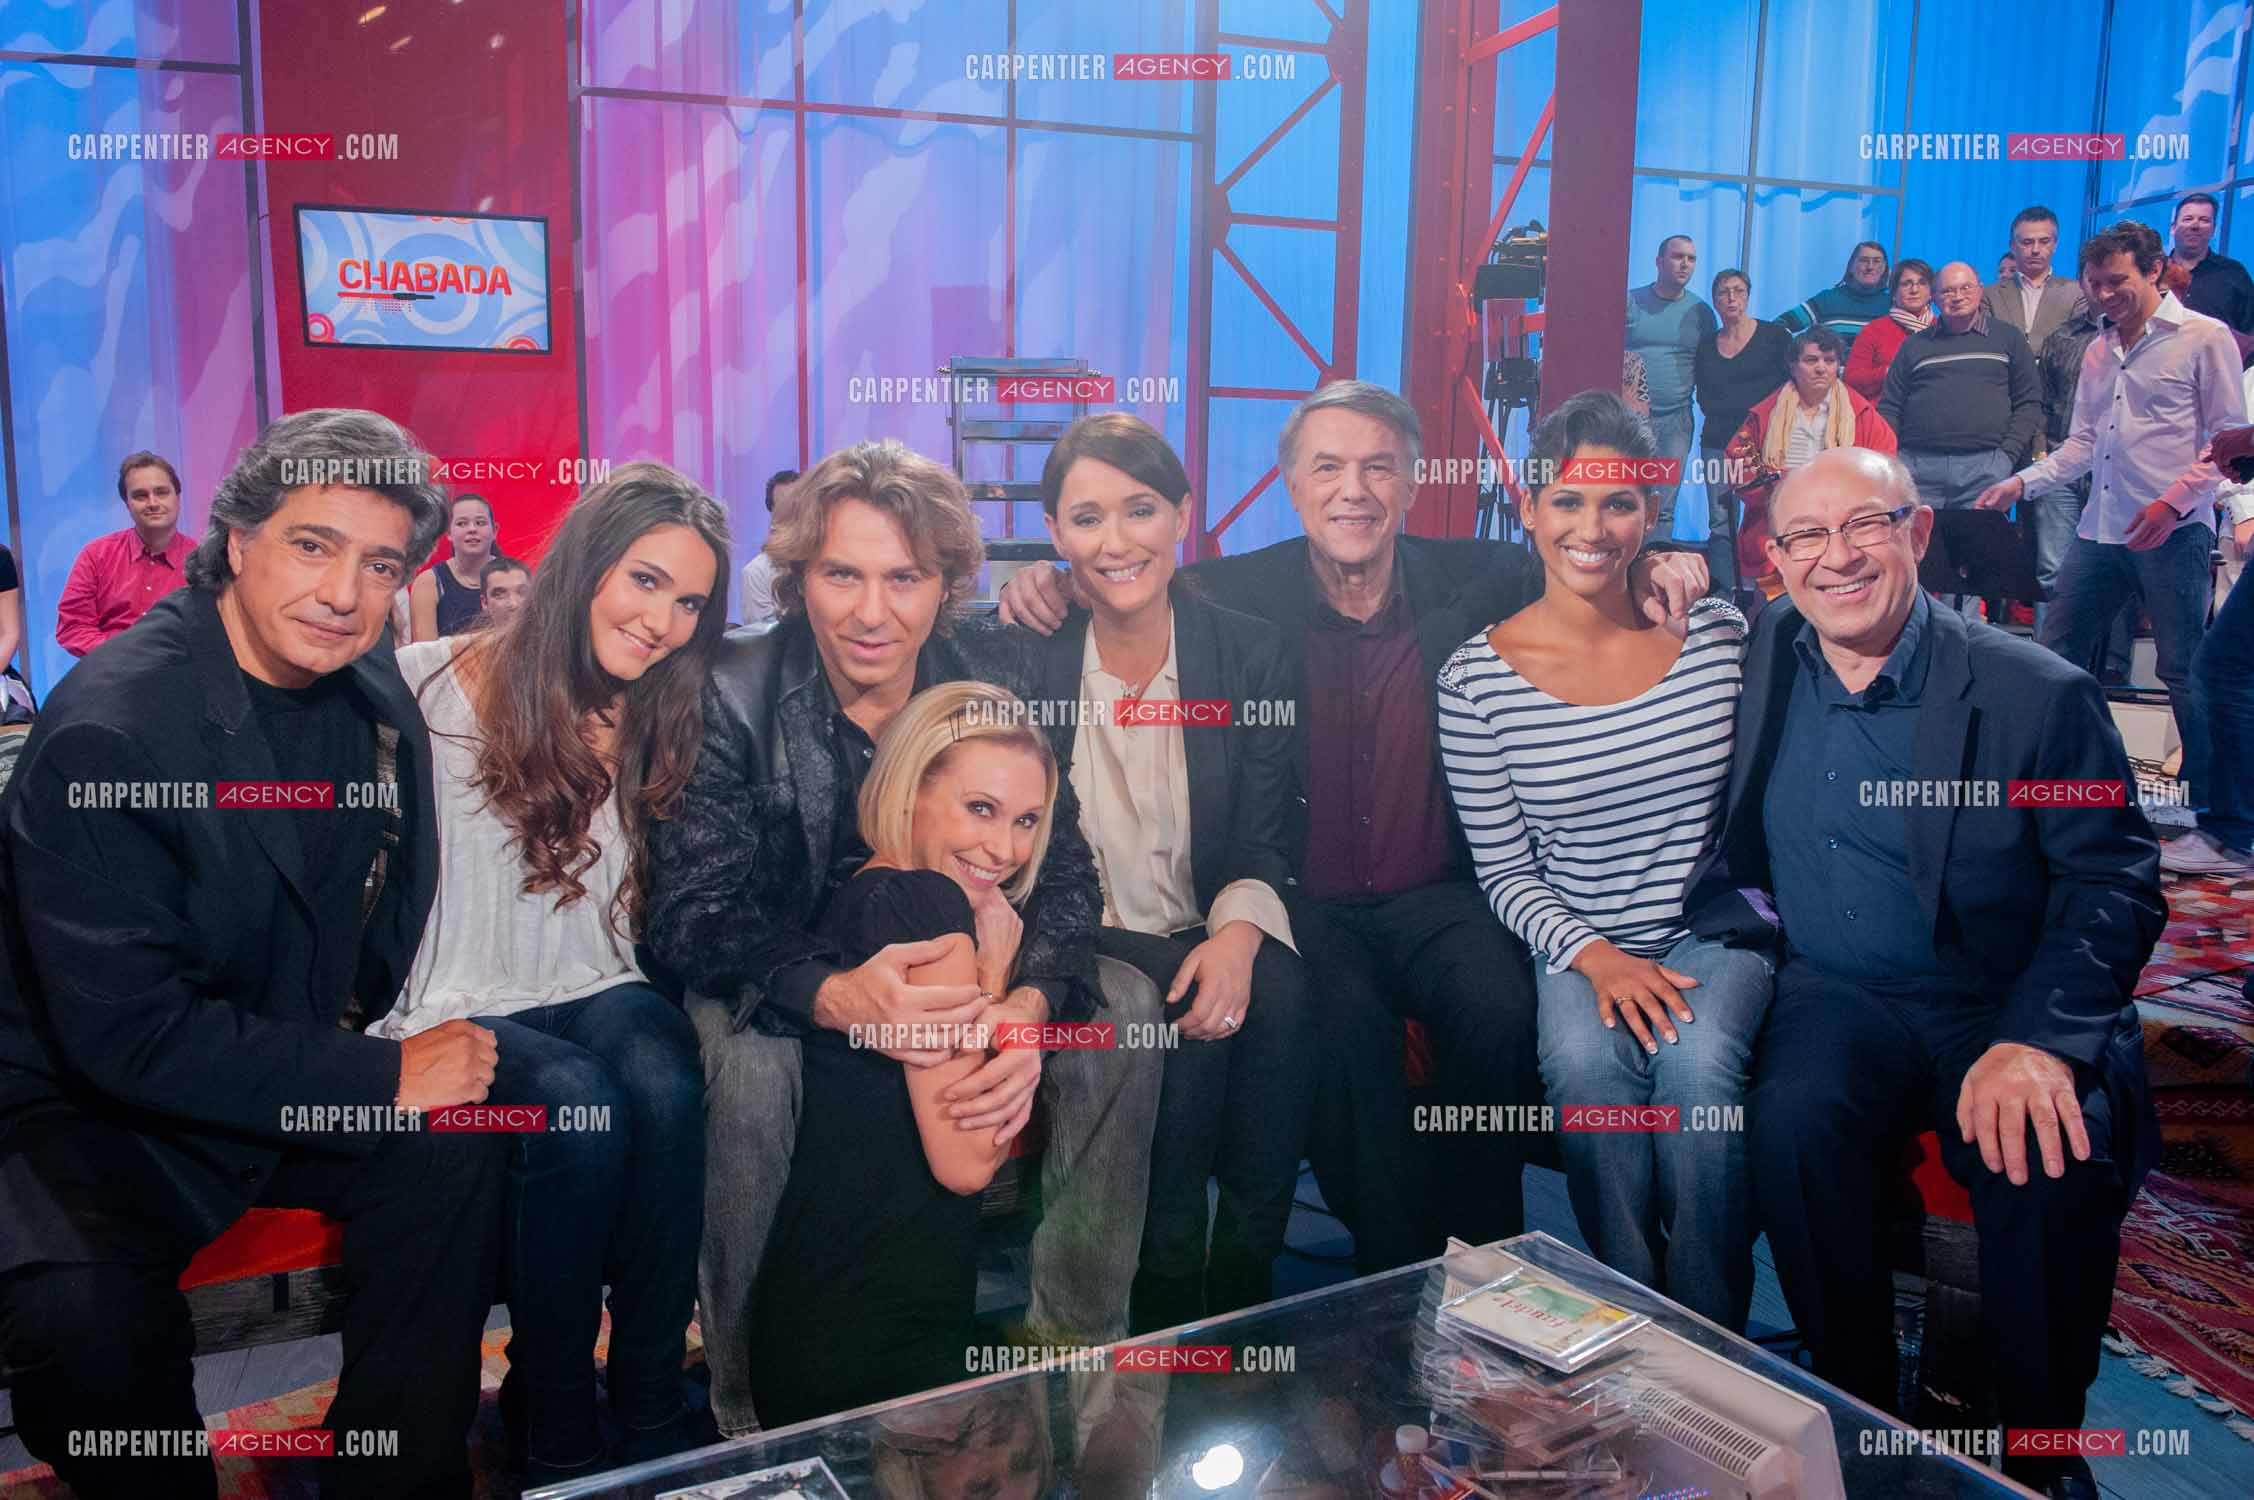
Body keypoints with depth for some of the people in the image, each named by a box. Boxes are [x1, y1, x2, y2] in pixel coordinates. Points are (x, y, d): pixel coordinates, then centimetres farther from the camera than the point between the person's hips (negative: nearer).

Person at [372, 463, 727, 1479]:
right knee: (576, 1104, -32)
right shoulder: (436, 685, -5)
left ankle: (653, 1412, -15)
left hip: (596, 991, 3)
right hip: (461, 1005, -3)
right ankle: (552, 1433, -11)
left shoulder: (660, 719, 8)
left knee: (662, 1085, -30)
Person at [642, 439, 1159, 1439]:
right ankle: (746, 1394, -9)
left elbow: (1063, 867, -9)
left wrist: (1029, 1003, -32)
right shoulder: (729, 696, -17)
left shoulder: (999, 671, -9)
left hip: (960, 960, 3)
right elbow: (692, 912, -21)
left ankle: (1078, 1339, 1)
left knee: (1124, 1006, -16)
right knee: (751, 1061, -35)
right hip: (785, 979, -3)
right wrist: (837, 994, -42)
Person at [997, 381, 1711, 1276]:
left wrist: (1652, 571, -11)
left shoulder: (1475, 581, 3)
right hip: (1305, 902, -1)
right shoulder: (1240, 594, -2)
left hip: (1441, 898, 2)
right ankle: (1395, 1272, -7)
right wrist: (1051, 584, -18)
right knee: (1345, 1022, -29)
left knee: (1500, 1011, -26)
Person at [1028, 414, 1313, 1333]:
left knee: (1278, 996, -30)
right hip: (1089, 945, -1)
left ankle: (1242, 1304, -14)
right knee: (1170, 1012, -31)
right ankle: (1167, 1311, -13)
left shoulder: (1250, 652, 2)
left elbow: (1264, 842, -2)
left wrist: (1239, 932, -23)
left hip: (1212, 937, 1)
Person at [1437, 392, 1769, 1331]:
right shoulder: (1477, 678, -6)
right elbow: (1505, 872, -4)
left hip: (1715, 928, 1)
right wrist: (1594, 955, -16)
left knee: (1697, 1059, -28)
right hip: (1580, 946, 0)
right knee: (1585, 1060, -30)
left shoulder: (1717, 635, -2)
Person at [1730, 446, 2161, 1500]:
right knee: (1795, 1119, -30)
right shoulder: (1757, 660, 5)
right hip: (1833, 999, 2)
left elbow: (2113, 885, -6)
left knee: (2051, 1161, -31)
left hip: (1999, 1005, -2)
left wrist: (2037, 1038, -20)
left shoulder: (2038, 693, -5)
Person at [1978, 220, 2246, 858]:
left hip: (2173, 535, -6)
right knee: (2055, 656, 7)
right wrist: (2021, 483, 4)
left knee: (2186, 674, -2)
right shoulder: (2098, 351, 15)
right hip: (2099, 530, 6)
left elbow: (2230, 438, -5)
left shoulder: (2204, 337, -3)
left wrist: (2175, 500, -16)